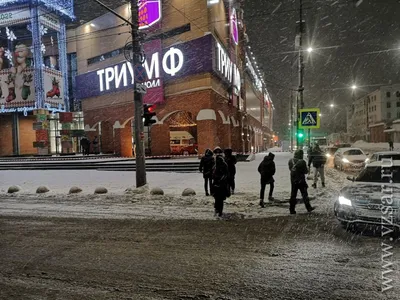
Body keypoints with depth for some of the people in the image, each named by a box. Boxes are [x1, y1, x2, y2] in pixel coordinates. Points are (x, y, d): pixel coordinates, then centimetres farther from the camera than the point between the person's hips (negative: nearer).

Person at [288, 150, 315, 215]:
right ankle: (309, 208, 20)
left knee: (293, 195, 9)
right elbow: (306, 171, -11)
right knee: (304, 194, 9)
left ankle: (292, 210, 12)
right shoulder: (302, 162, -19)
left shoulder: (290, 161, -2)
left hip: (293, 180, 5)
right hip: (301, 181, -5)